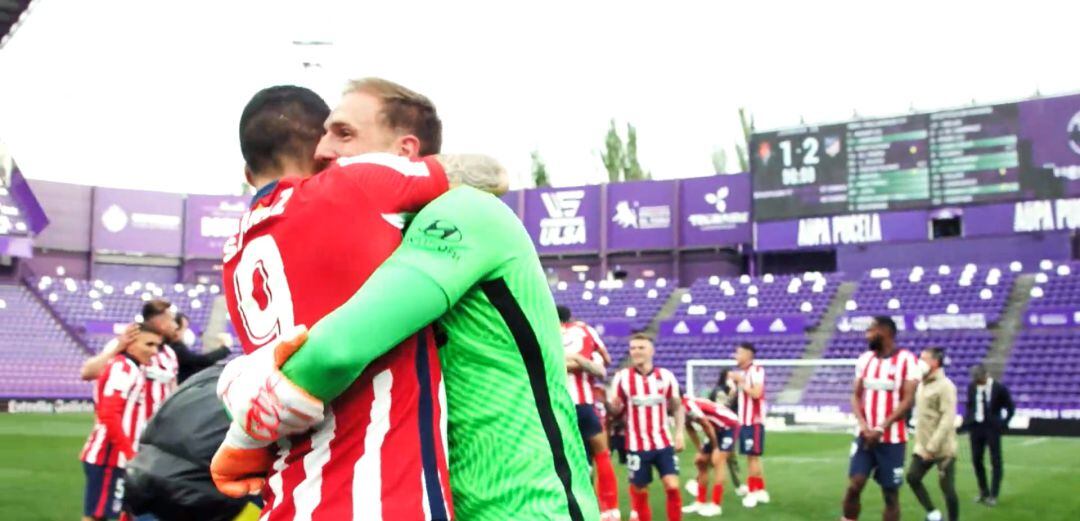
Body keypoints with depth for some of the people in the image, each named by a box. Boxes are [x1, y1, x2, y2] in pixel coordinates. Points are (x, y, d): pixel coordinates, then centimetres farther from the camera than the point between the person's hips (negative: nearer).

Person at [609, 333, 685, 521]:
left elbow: (677, 407, 12)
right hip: (637, 445, -1)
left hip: (663, 443, 1)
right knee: (640, 491, 5)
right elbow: (615, 411, 2)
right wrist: (614, 406, -22)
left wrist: (679, 433, -1)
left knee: (672, 487, -9)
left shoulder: (666, 376, 2)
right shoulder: (621, 377, -2)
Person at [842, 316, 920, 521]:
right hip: (865, 436, 4)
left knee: (890, 493, 3)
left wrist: (881, 428, -17)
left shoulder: (906, 360, -8)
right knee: (854, 485, -7)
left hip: (892, 439, -4)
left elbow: (907, 400, -13)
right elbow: (856, 396, 9)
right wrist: (864, 426, -8)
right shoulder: (864, 359, 9)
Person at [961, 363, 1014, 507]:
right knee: (976, 460, 7)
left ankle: (993, 495, 6)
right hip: (976, 426, 4)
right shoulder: (971, 386, 1)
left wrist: (1003, 424, -6)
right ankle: (983, 492, 22)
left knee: (995, 461, -1)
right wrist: (966, 422, 4)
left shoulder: (999, 388, -10)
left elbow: (1010, 408, 0)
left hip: (992, 428, -4)